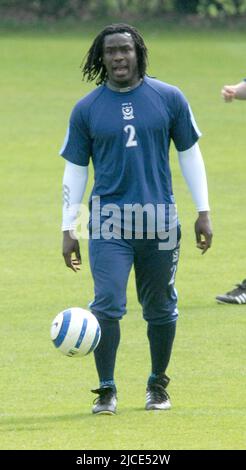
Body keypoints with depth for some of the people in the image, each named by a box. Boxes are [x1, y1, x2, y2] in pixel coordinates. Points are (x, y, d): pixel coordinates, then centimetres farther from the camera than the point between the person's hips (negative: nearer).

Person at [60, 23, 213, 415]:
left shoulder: (169, 99, 3)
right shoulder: (86, 110, 2)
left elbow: (189, 154, 9)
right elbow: (75, 169, 6)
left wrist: (203, 213, 6)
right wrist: (68, 229, 2)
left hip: (159, 221, 1)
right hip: (109, 221, -1)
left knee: (160, 309, 8)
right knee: (107, 305, -12)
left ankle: (158, 386, 25)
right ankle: (106, 391, -5)